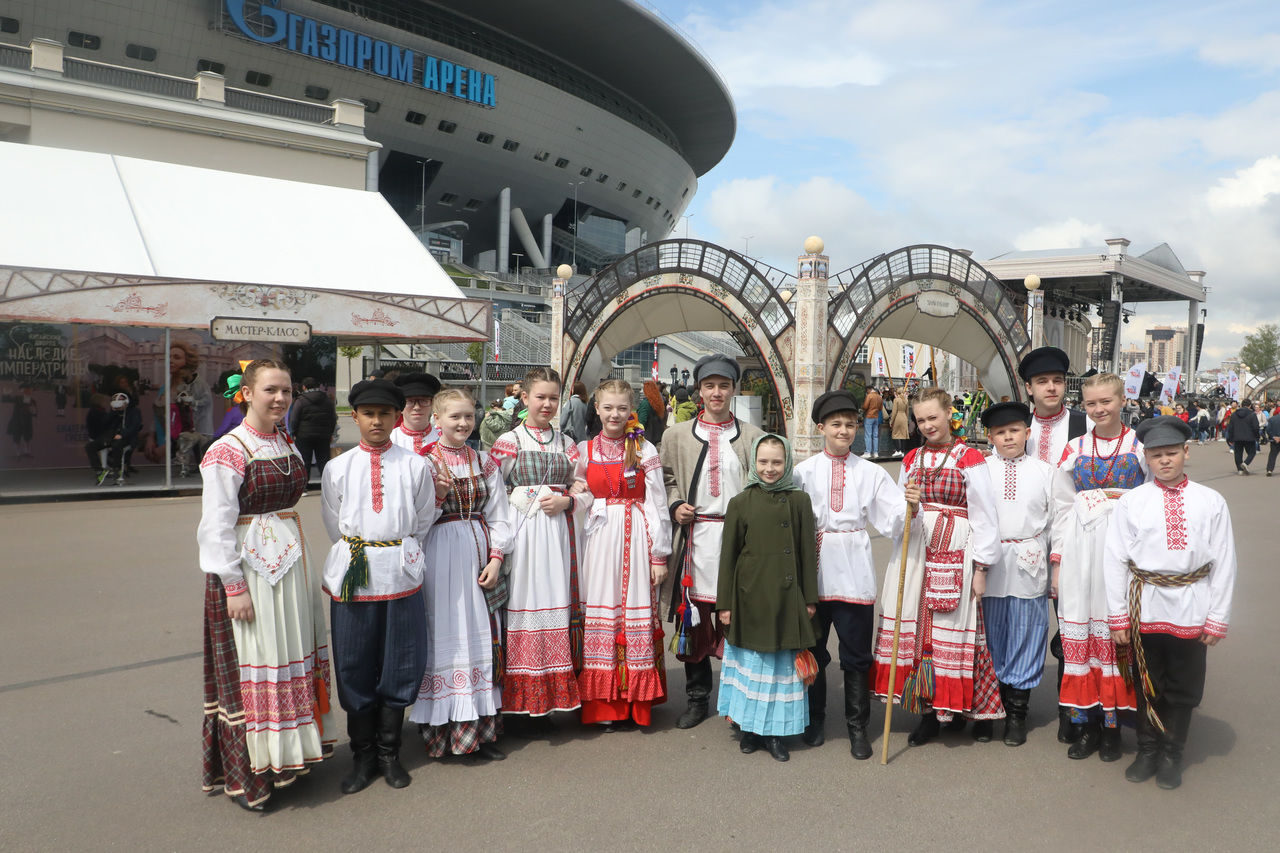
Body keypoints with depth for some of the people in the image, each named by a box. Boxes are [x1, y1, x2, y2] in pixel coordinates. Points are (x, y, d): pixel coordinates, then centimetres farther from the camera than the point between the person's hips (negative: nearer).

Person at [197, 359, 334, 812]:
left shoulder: (287, 445, 9)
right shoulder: (228, 451, -13)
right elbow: (217, 527, -16)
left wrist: (300, 562, 15)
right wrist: (234, 587, -18)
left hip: (291, 562, 8)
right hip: (248, 569, -7)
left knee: (293, 657, 14)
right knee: (252, 666, 1)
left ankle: (286, 753, 30)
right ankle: (246, 774, 16)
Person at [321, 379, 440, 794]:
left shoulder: (416, 466, 4)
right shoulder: (336, 468, 6)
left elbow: (421, 524, 10)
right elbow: (335, 528, 10)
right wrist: (358, 551, 8)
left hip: (402, 576, 0)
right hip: (352, 576, 0)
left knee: (399, 668, 7)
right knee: (355, 670, 8)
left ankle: (389, 753, 24)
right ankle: (363, 756, 23)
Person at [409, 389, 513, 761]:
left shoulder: (484, 462, 12)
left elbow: (498, 516, 11)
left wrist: (496, 559, 0)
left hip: (479, 557, 4)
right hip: (439, 558, -4)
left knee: (482, 638, 4)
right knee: (443, 637, -2)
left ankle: (481, 730, 13)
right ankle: (442, 730, 9)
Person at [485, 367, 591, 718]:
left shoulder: (566, 444, 13)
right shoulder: (508, 442, 4)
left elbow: (586, 492, 12)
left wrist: (566, 501, -5)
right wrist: (519, 500, -13)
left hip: (558, 531, 3)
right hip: (521, 531, -3)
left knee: (556, 598, 2)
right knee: (522, 599, -5)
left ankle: (551, 693, 13)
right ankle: (522, 694, 7)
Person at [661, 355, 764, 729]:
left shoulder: (752, 435, 8)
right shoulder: (677, 434, 10)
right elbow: (667, 480, 15)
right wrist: (675, 507, -4)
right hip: (696, 538, 1)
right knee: (695, 621, 6)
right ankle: (698, 698, 21)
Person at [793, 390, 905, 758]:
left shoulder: (871, 473, 6)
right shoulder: (804, 471, 4)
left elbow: (892, 521, -1)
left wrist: (909, 508, -21)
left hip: (854, 572, 0)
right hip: (814, 569, 0)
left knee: (856, 653, 4)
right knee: (812, 648, 11)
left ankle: (857, 728, 19)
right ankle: (814, 721, 28)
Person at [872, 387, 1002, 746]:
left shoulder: (970, 459, -1)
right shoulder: (912, 459, 12)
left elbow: (983, 516, -3)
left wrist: (981, 568, -6)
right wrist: (911, 508, -11)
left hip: (955, 552, -4)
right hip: (915, 550, 4)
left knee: (950, 629, -3)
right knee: (916, 626, 3)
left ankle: (951, 707, 12)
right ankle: (928, 713, 13)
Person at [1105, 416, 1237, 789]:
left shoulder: (1211, 502, -1)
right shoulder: (1131, 502, -4)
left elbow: (1224, 563, 1)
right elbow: (1114, 559, -2)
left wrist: (1218, 618, -1)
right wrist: (1118, 617, -2)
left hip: (1191, 608, 1)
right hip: (1146, 607, 0)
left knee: (1184, 687, 12)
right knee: (1147, 684, 12)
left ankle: (1171, 755, 28)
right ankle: (1147, 751, 29)